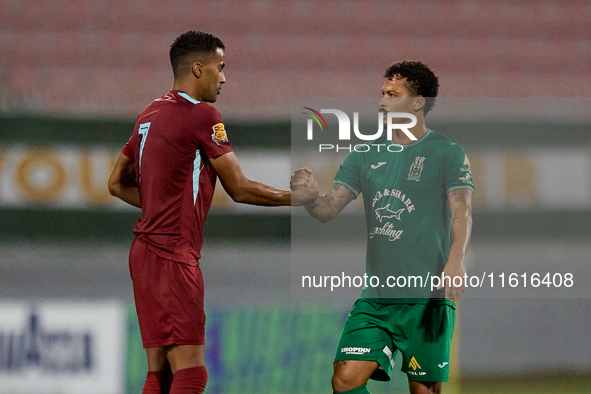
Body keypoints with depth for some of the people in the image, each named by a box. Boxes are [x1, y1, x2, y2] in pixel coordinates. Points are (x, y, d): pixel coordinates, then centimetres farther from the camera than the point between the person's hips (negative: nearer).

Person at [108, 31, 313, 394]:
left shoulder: (151, 115, 16)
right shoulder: (203, 116, -10)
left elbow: (118, 184, 23)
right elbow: (239, 189, -8)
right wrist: (298, 198, 3)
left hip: (147, 251, 10)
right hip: (173, 255, -10)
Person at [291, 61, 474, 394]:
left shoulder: (447, 153, 0)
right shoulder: (366, 156, 13)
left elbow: (461, 213, -11)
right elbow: (328, 210, 9)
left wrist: (455, 261, -29)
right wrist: (311, 195, -15)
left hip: (427, 298, -4)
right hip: (375, 297, 4)